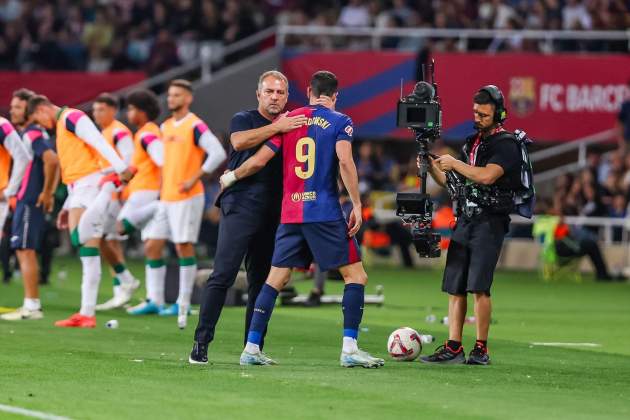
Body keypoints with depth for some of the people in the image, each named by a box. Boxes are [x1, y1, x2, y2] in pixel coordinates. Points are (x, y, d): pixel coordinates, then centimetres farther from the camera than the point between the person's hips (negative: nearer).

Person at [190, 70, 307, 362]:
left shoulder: (291, 127, 18)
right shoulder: (244, 119, 4)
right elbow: (239, 141, -19)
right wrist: (276, 128, -24)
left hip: (272, 215, 5)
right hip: (240, 208, -5)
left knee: (261, 281, 7)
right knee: (223, 275, -11)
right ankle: (201, 341, -10)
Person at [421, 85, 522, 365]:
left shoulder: (506, 144, -6)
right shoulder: (471, 143, 19)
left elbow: (487, 176, -22)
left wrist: (454, 163, -14)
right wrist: (432, 167, 5)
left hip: (490, 222, -8)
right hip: (465, 220, 8)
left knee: (479, 287, -14)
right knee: (454, 287, 3)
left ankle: (481, 349, -9)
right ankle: (453, 348, 4)